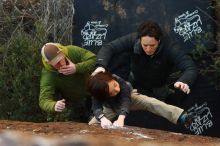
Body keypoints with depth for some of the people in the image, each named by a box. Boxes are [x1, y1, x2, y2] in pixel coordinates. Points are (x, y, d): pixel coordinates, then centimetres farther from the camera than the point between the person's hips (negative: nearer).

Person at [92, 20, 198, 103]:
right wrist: (101, 65, -47)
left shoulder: (169, 47, -35)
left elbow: (191, 68, -42)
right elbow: (108, 48, -26)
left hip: (158, 92, -2)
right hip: (134, 84, 2)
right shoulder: (133, 39, -29)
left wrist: (184, 82, -65)